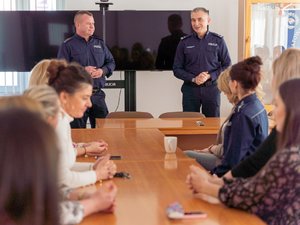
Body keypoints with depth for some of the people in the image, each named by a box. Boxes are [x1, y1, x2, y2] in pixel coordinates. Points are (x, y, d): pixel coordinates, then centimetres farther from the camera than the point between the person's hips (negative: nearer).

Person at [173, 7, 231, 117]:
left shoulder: (218, 41, -1)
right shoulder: (184, 42, 2)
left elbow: (227, 65, 3)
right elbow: (177, 69, 4)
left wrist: (210, 76, -13)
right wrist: (193, 79, -13)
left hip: (211, 89, 0)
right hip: (190, 89, 1)